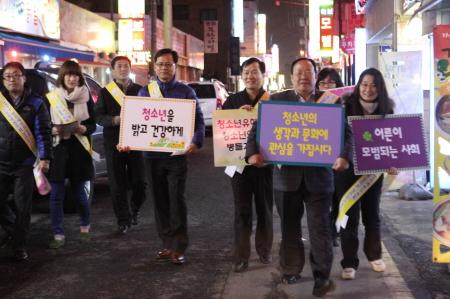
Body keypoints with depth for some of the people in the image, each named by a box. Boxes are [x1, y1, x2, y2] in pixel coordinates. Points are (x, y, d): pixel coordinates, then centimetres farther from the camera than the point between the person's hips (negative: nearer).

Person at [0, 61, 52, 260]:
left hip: (25, 164, -2)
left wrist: (45, 158, -11)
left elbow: (43, 133, -3)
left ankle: (19, 246, 15)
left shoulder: (35, 103, 1)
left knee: (22, 207, 2)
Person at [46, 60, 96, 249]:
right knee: (56, 194, -2)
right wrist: (54, 130, -15)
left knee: (79, 192, 9)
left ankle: (85, 227, 32)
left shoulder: (86, 97, 4)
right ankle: (58, 234, 6)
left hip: (79, 150, 0)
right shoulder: (51, 97, 2)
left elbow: (93, 125, 5)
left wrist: (83, 129, -16)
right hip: (58, 149, 0)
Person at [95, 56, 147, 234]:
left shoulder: (140, 90, 9)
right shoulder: (105, 92, 7)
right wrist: (115, 120, -17)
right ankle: (123, 221, 14)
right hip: (114, 143, 0)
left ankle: (134, 209, 29)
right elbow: (98, 117, 1)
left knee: (139, 183, 1)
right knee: (117, 186, 2)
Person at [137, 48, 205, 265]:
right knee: (160, 201, 10)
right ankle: (168, 243, 21)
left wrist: (196, 142, -18)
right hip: (152, 155, 3)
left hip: (177, 155, -3)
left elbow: (198, 119, -1)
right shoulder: (145, 92, 9)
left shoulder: (186, 91, 3)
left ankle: (178, 248, 1)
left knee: (177, 201, -5)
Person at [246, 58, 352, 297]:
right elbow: (258, 128, 1)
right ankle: (291, 270, 27)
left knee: (320, 227, 1)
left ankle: (322, 277, 9)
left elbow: (346, 132, -2)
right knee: (289, 226, 13)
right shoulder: (277, 100, 4)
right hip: (287, 174, 1)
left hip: (319, 175, -1)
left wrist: (344, 156, -21)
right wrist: (253, 153, -18)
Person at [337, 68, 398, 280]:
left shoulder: (386, 110, -1)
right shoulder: (346, 106, -13)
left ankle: (374, 255, 33)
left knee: (372, 214, 16)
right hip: (348, 169, -3)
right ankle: (349, 263, 11)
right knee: (350, 216, 2)